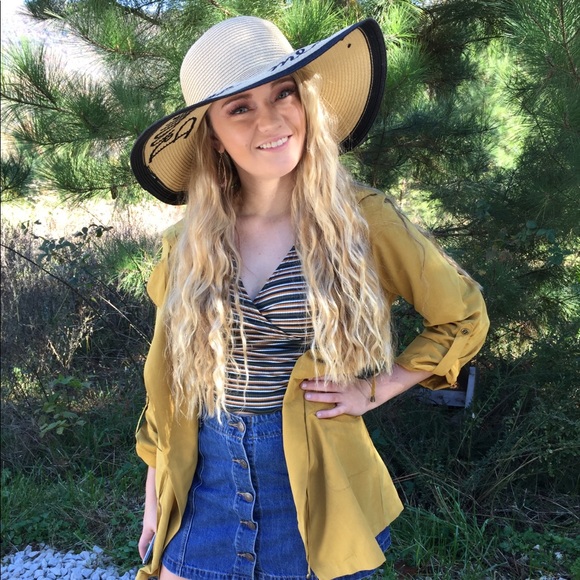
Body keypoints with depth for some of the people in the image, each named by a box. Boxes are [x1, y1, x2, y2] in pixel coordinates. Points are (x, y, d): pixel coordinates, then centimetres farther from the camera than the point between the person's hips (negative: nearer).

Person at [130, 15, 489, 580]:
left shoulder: (359, 218, -12)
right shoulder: (188, 245, -4)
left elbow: (463, 318, 1)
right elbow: (167, 376, 6)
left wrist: (376, 389, -7)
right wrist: (155, 492, 10)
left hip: (314, 487, -1)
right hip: (203, 485, 2)